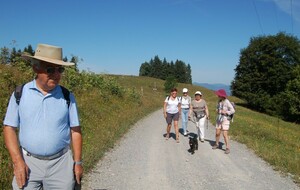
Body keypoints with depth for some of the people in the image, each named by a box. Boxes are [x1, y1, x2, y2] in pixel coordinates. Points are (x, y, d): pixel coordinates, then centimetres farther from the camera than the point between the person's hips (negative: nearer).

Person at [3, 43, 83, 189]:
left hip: (60, 164, 1)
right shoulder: (20, 94, -4)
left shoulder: (67, 96, -2)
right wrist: (17, 161, -8)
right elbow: (9, 128, 0)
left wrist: (77, 162, 1)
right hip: (28, 162, 0)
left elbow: (75, 130, 1)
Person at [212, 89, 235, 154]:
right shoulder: (219, 101, 5)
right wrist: (217, 111, -1)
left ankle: (227, 148, 1)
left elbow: (233, 110, -16)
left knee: (225, 135, -9)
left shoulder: (227, 102, -17)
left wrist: (225, 112, -26)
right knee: (217, 133, 11)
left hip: (225, 120, -6)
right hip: (219, 119, 6)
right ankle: (217, 144, 32)